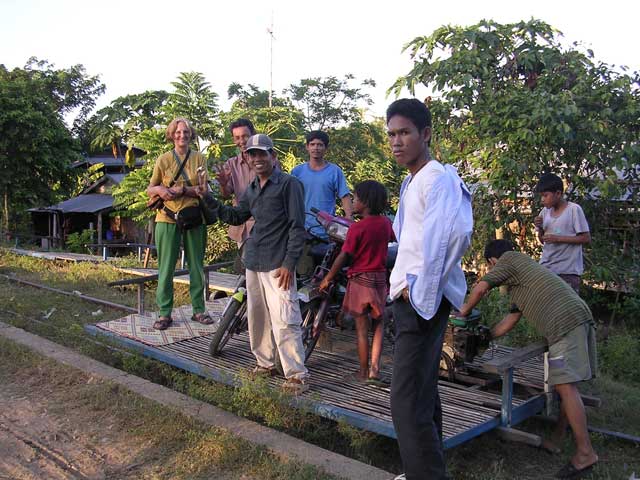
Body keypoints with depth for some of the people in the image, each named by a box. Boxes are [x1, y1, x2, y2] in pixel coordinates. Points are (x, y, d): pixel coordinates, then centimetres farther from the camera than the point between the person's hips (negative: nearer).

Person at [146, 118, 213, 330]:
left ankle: (198, 310, 19)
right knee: (166, 267, 1)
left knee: (197, 265, 8)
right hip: (168, 219, -1)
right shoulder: (163, 160, 4)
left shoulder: (199, 158, 5)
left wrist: (183, 189, -18)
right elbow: (149, 189, 9)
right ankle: (164, 313, 9)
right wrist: (159, 189, -13)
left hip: (194, 217, 1)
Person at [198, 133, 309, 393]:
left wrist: (289, 263, -16)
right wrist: (208, 198, 12)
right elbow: (235, 217, 23)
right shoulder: (251, 189, 16)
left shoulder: (289, 184, -7)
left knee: (284, 320, -11)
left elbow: (297, 226, -11)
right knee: (256, 316, 14)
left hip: (278, 263, -8)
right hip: (253, 260, 8)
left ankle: (296, 375, -3)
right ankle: (265, 363, 29)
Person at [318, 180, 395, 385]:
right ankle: (375, 369, 8)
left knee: (362, 328, 6)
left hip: (360, 280, -4)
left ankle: (364, 372, 16)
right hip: (380, 279, 5)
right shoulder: (385, 223, 0)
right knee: (378, 324, 17)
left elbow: (343, 257, -15)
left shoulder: (357, 228, -16)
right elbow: (393, 240, 21)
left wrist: (327, 279, -5)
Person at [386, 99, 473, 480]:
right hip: (410, 297, 10)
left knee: (408, 402, -11)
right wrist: (406, 285, 11)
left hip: (423, 301, -10)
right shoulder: (412, 181, 17)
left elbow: (453, 234, -29)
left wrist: (421, 293, -23)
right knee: (423, 391, 19)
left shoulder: (438, 178, -14)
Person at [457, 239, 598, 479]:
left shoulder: (510, 259, 8)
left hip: (565, 322, -10)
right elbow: (510, 320, 32)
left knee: (565, 385, -10)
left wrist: (464, 311, 17)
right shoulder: (520, 279, 33)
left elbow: (480, 289, -1)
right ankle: (556, 439, 20)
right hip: (580, 318, 10)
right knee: (565, 383, 12)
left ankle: (585, 453, -8)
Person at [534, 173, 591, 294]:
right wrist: (540, 228, -3)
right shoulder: (546, 211, 9)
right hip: (546, 268, 6)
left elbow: (586, 238, -10)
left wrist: (558, 238, -17)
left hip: (568, 270, -6)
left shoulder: (574, 209, -8)